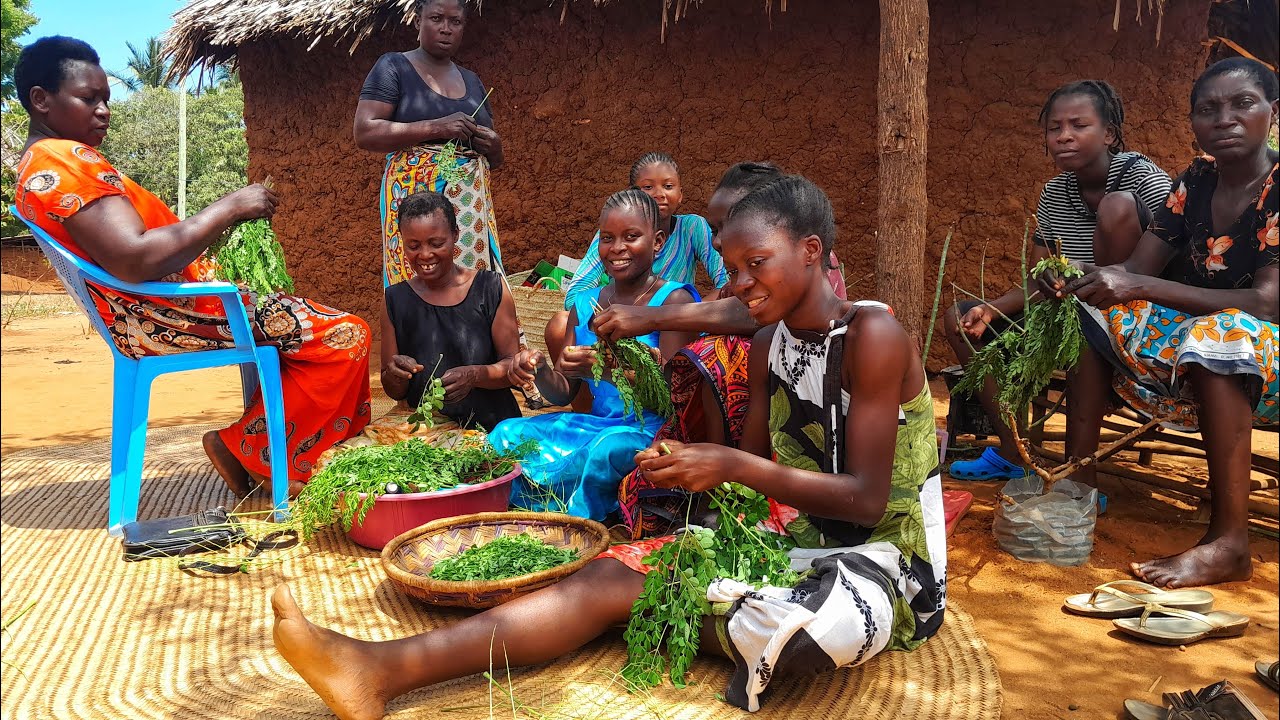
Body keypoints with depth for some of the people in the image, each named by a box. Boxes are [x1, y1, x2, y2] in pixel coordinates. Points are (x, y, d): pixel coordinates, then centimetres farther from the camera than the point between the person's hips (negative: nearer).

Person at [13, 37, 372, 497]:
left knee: (301, 322, 27)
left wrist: (223, 219, 7)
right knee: (345, 337, -15)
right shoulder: (65, 160, -17)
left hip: (148, 317, 11)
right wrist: (229, 209, -20)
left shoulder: (38, 164, 18)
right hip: (167, 319, -11)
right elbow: (135, 261, -29)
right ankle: (250, 456, -2)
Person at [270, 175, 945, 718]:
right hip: (800, 539, 6)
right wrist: (692, 466, -12)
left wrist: (734, 466, -26)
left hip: (889, 558, -6)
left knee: (805, 628, -46)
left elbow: (868, 500, -20)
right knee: (610, 575, -12)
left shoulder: (872, 336, -16)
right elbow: (756, 464, 9)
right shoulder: (768, 345, 8)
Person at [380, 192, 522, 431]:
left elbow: (513, 366, 1)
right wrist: (395, 375, -10)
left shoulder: (490, 289, 3)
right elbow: (394, 392, 12)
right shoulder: (395, 300, 8)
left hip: (492, 427, -1)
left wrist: (474, 376, -18)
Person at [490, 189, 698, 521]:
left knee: (608, 448, -36)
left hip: (652, 430, -5)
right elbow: (563, 394, 12)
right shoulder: (584, 305, 12)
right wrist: (539, 371, -11)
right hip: (596, 425, 6)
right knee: (508, 434, -15)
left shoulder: (673, 300, -7)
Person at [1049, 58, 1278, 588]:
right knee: (1089, 308, -7)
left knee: (1220, 332, -37)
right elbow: (1136, 269, -2)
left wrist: (1139, 286, -34)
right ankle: (1078, 477, -12)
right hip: (1191, 347, 7)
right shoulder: (1194, 184, 4)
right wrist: (1073, 278, -24)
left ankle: (1230, 541, -32)